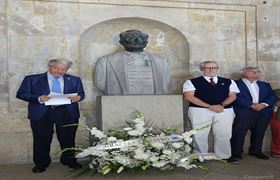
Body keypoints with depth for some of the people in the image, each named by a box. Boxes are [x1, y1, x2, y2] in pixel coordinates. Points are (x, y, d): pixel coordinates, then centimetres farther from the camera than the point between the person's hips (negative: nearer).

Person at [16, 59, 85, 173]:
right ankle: (41, 163, 20)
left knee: (68, 138, 5)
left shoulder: (74, 80, 10)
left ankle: (69, 161, 22)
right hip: (41, 113, -1)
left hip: (67, 113, 1)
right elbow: (21, 94, 1)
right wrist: (39, 98, -15)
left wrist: (78, 97, -12)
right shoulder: (32, 79, 5)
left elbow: (81, 93, 13)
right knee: (42, 139, 4)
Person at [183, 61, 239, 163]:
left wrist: (221, 105, -12)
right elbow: (189, 96, -7)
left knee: (224, 135, 4)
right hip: (200, 111, -2)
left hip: (225, 111, 3)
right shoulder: (192, 82, 3)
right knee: (200, 135, -1)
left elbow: (232, 96, 10)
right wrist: (209, 106, -12)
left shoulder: (228, 82, 15)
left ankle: (224, 156, 17)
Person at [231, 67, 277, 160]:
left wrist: (263, 104, -10)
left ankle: (256, 151, 25)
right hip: (244, 113, -5)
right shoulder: (236, 84, -1)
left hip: (263, 113, 5)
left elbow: (273, 96, 9)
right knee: (239, 133, -3)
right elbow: (238, 97, -11)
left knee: (259, 133, 9)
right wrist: (252, 105, -17)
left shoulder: (265, 85, 19)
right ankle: (236, 152, 10)